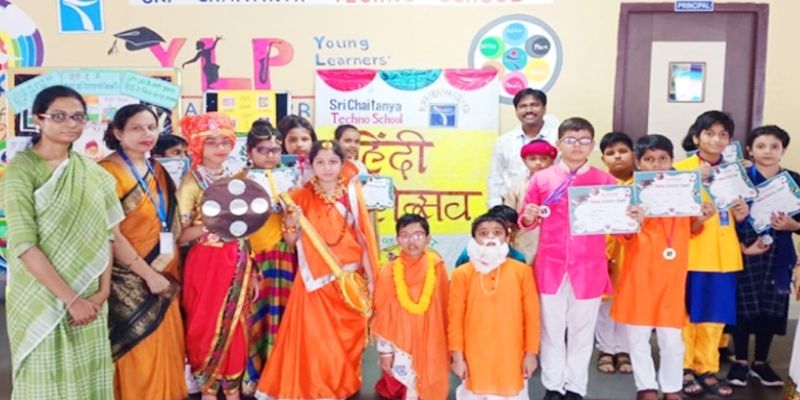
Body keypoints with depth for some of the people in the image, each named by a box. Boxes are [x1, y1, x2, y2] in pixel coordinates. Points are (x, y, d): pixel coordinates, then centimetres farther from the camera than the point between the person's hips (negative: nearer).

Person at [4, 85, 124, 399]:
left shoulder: (91, 171, 5)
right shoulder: (21, 169, -10)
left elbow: (104, 234, 4)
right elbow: (23, 244, -16)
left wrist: (103, 291, -6)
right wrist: (70, 298, -18)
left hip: (88, 296, 4)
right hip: (40, 297, -4)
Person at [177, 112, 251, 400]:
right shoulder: (191, 183, -9)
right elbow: (180, 235, -13)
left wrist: (251, 268, 11)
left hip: (236, 262, 5)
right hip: (206, 264, -5)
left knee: (235, 326, 11)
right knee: (207, 326, 4)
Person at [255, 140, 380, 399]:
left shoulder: (351, 195, 2)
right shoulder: (302, 197, 0)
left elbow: (363, 237, 3)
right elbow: (291, 240, 2)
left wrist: (369, 277, 1)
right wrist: (291, 222, -19)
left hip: (350, 278, 1)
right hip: (317, 280, -1)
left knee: (348, 337, 10)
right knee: (315, 338, 0)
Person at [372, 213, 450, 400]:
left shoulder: (437, 268, -7)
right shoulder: (388, 274, -10)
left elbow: (445, 310, 0)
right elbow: (383, 317, -4)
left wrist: (448, 346, 4)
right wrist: (385, 352, -3)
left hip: (430, 346, 1)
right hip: (400, 346, -1)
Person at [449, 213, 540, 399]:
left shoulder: (522, 271, -4)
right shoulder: (462, 274, -5)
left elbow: (532, 315, 1)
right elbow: (455, 318, -2)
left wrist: (531, 353, 2)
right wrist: (457, 356, -2)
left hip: (511, 356, 0)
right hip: (475, 357, 0)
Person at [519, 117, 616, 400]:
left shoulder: (605, 181, 1)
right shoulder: (542, 179, 0)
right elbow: (527, 222, 6)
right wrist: (528, 217, -15)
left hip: (589, 269, 0)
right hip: (551, 267, 0)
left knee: (582, 331, 11)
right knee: (551, 330, 11)